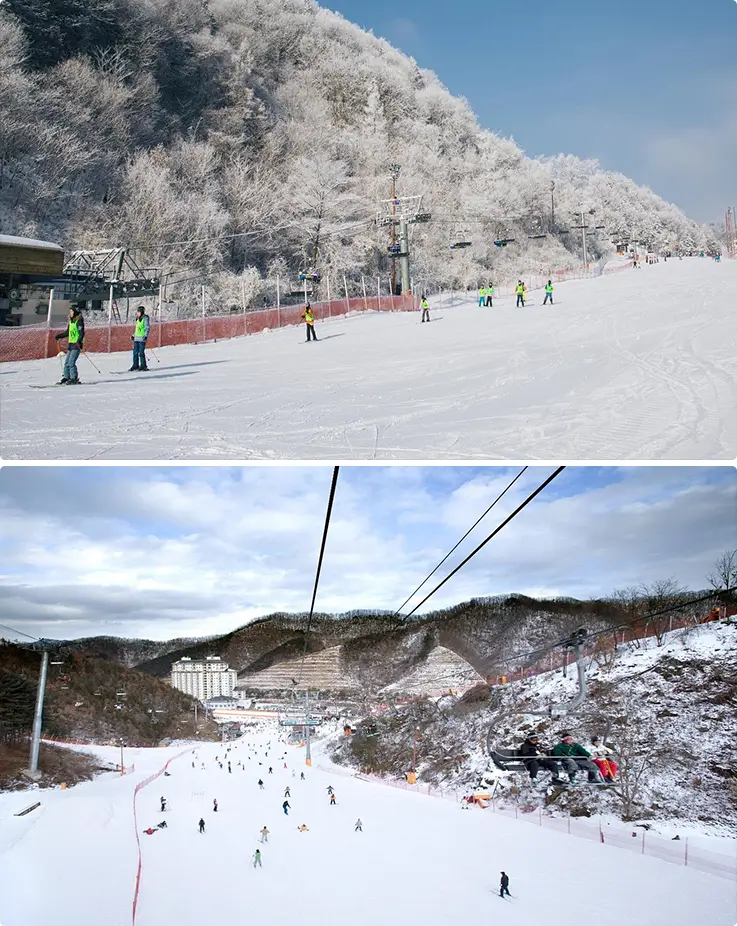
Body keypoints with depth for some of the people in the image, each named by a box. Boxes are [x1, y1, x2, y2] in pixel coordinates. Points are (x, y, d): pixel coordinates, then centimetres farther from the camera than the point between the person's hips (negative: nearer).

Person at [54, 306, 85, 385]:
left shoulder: (79, 321, -10)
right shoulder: (70, 321, 15)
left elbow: (82, 333, -19)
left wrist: (79, 341, -33)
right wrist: (59, 336, 23)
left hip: (77, 345, -9)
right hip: (70, 344, 9)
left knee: (71, 362, -14)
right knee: (67, 362, 8)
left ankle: (74, 379, -9)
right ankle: (66, 377, 15)